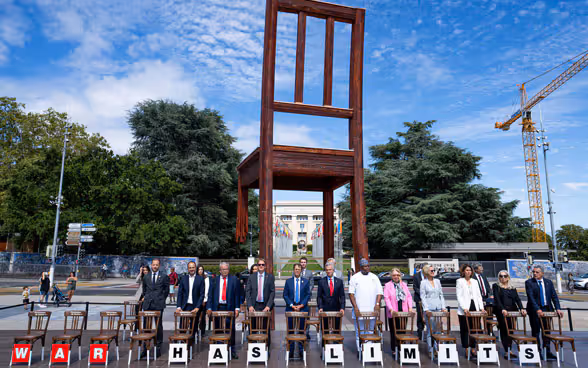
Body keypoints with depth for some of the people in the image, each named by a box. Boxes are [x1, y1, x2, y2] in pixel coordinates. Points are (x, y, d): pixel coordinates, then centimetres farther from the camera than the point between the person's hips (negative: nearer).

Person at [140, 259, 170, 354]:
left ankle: (158, 347, 13)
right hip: (148, 304, 3)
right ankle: (146, 347, 13)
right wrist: (145, 297, 15)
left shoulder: (164, 276, 0)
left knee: (159, 326, 4)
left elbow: (166, 289, 6)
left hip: (158, 304, -3)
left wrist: (162, 299, 4)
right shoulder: (146, 277, 11)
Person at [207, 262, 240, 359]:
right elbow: (210, 295, 7)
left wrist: (237, 308, -4)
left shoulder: (234, 280, 4)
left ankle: (232, 350, 10)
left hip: (229, 308, -1)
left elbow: (237, 295, 2)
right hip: (217, 307, 1)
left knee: (231, 329, 1)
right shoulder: (214, 280, 7)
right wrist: (209, 308, -1)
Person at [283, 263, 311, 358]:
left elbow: (308, 294, 2)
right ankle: (291, 350, 11)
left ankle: (301, 350, 12)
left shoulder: (306, 281, 6)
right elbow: (285, 295, 3)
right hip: (290, 309, 0)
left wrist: (301, 305, -9)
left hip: (302, 308, 0)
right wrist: (292, 305, -8)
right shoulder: (288, 281, 6)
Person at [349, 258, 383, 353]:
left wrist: (377, 304, -10)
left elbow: (379, 292, 6)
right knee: (359, 332, 2)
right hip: (359, 311, -2)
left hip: (372, 311, 2)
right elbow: (351, 293, -2)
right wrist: (355, 307, -12)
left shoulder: (374, 277, 9)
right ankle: (360, 350, 11)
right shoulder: (355, 278, 1)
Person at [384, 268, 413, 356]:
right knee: (393, 332, 4)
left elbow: (409, 296, 11)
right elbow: (386, 298, -8)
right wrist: (391, 309, -18)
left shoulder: (404, 285, 12)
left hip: (403, 312, 3)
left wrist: (410, 307, -1)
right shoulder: (388, 285, -1)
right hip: (393, 313, -3)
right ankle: (394, 350, 14)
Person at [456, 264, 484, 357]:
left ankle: (473, 349, 10)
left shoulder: (475, 282, 16)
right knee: (465, 330, 1)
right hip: (464, 310, -4)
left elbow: (479, 296, 14)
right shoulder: (459, 281, 1)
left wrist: (481, 307, 1)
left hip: (474, 308, 4)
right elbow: (459, 296, -6)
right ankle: (466, 349, 9)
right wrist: (464, 308, -16)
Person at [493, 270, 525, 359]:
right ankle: (507, 351, -2)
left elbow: (517, 299, 5)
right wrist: (502, 309, -22)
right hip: (501, 312, -4)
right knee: (504, 330, -5)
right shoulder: (496, 286, 3)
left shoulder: (512, 288, 15)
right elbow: (497, 299, -8)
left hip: (512, 311, 4)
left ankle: (509, 349, 14)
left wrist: (521, 309, -11)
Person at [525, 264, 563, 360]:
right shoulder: (529, 282, -6)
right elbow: (531, 297, -14)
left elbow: (554, 296, 5)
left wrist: (558, 308, -7)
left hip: (547, 309, 3)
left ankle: (547, 352, 15)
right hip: (534, 310, -3)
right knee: (535, 332, 3)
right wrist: (537, 309, -24)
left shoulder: (548, 282, 7)